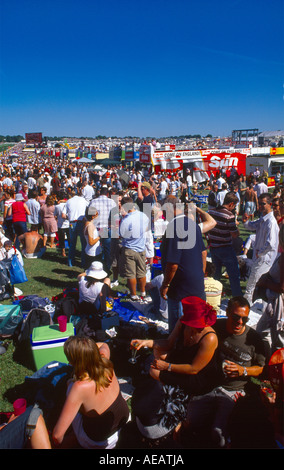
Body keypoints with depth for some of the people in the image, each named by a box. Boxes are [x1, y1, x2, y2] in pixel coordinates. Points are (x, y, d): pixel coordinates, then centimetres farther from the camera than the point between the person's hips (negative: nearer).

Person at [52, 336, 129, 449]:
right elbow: (104, 345, 9)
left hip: (99, 443, -5)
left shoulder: (79, 388, -36)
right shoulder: (106, 364, -20)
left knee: (69, 385, 6)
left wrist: (59, 442, -6)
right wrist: (88, 347, -2)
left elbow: (57, 434, -25)